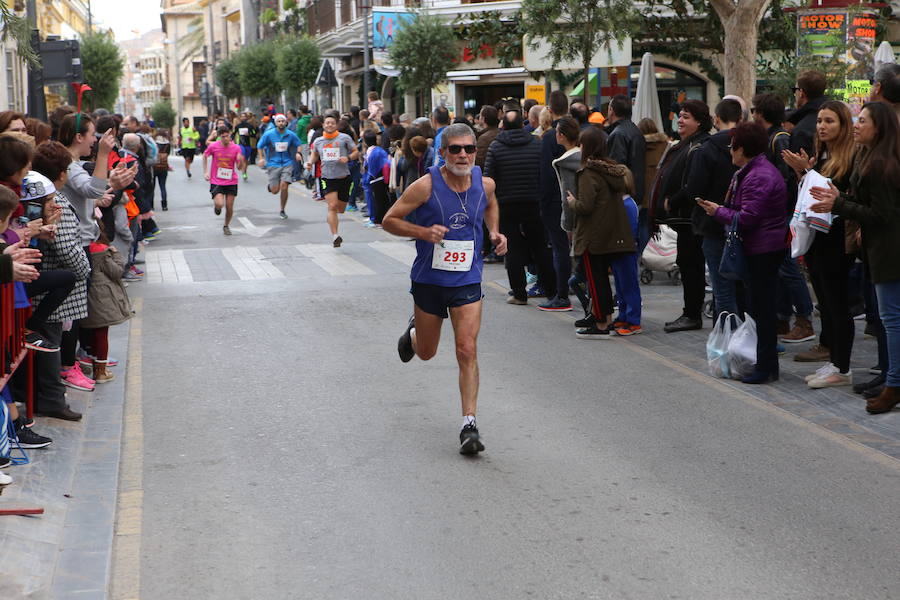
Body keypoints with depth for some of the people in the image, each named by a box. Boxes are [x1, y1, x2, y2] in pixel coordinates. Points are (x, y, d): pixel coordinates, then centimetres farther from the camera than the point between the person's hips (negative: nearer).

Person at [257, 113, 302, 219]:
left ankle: (282, 211, 5)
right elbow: (260, 146, 6)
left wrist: (298, 153, -1)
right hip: (273, 164, -1)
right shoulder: (268, 134, -4)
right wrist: (261, 158, -5)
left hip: (287, 164, 1)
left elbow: (298, 145, 17)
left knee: (284, 187, -14)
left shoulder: (291, 135, 1)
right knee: (275, 191, -4)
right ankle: (270, 185, 36)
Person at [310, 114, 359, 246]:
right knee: (332, 206, -16)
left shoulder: (344, 138, 1)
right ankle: (335, 236, -15)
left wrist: (348, 158, -15)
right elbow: (314, 154, 26)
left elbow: (356, 152, 4)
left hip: (344, 177, 0)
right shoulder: (318, 141, 9)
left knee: (341, 209, 7)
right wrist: (310, 162, 5)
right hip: (327, 178, 0)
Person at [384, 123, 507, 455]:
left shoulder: (485, 184, -3)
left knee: (467, 350, -12)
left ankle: (469, 424, -7)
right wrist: (424, 231, -24)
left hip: (467, 281, 1)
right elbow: (389, 220, -8)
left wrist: (495, 232, 3)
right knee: (426, 352, 17)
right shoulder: (425, 186, -15)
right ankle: (413, 332, 54)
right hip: (428, 279, -1)